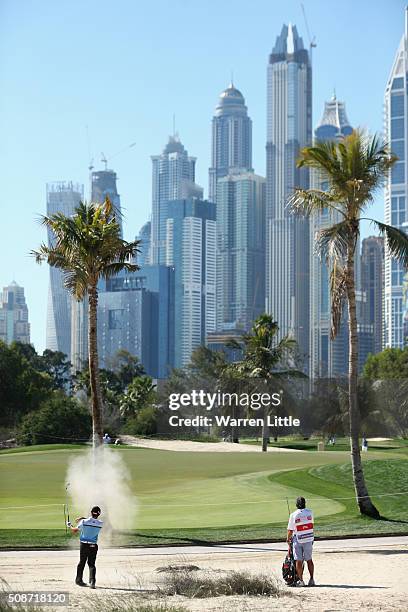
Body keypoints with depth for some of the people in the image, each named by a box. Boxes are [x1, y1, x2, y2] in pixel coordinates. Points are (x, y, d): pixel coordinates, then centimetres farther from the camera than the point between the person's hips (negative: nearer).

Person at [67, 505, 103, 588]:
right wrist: (84, 518, 13)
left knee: (82, 563, 14)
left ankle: (79, 580, 24)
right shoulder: (100, 524, -8)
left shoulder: (84, 522, -12)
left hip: (83, 545, 0)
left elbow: (75, 531, 3)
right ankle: (92, 581, -11)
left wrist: (70, 526, 23)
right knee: (91, 564, 5)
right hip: (93, 546, 0)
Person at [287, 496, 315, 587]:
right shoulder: (310, 512, -2)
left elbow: (290, 530, -6)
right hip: (309, 539, 3)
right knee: (309, 560, 11)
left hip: (298, 539, -3)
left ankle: (300, 580, 4)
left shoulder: (294, 515, -11)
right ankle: (312, 579, 8)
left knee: (298, 561, 4)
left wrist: (288, 539, 11)